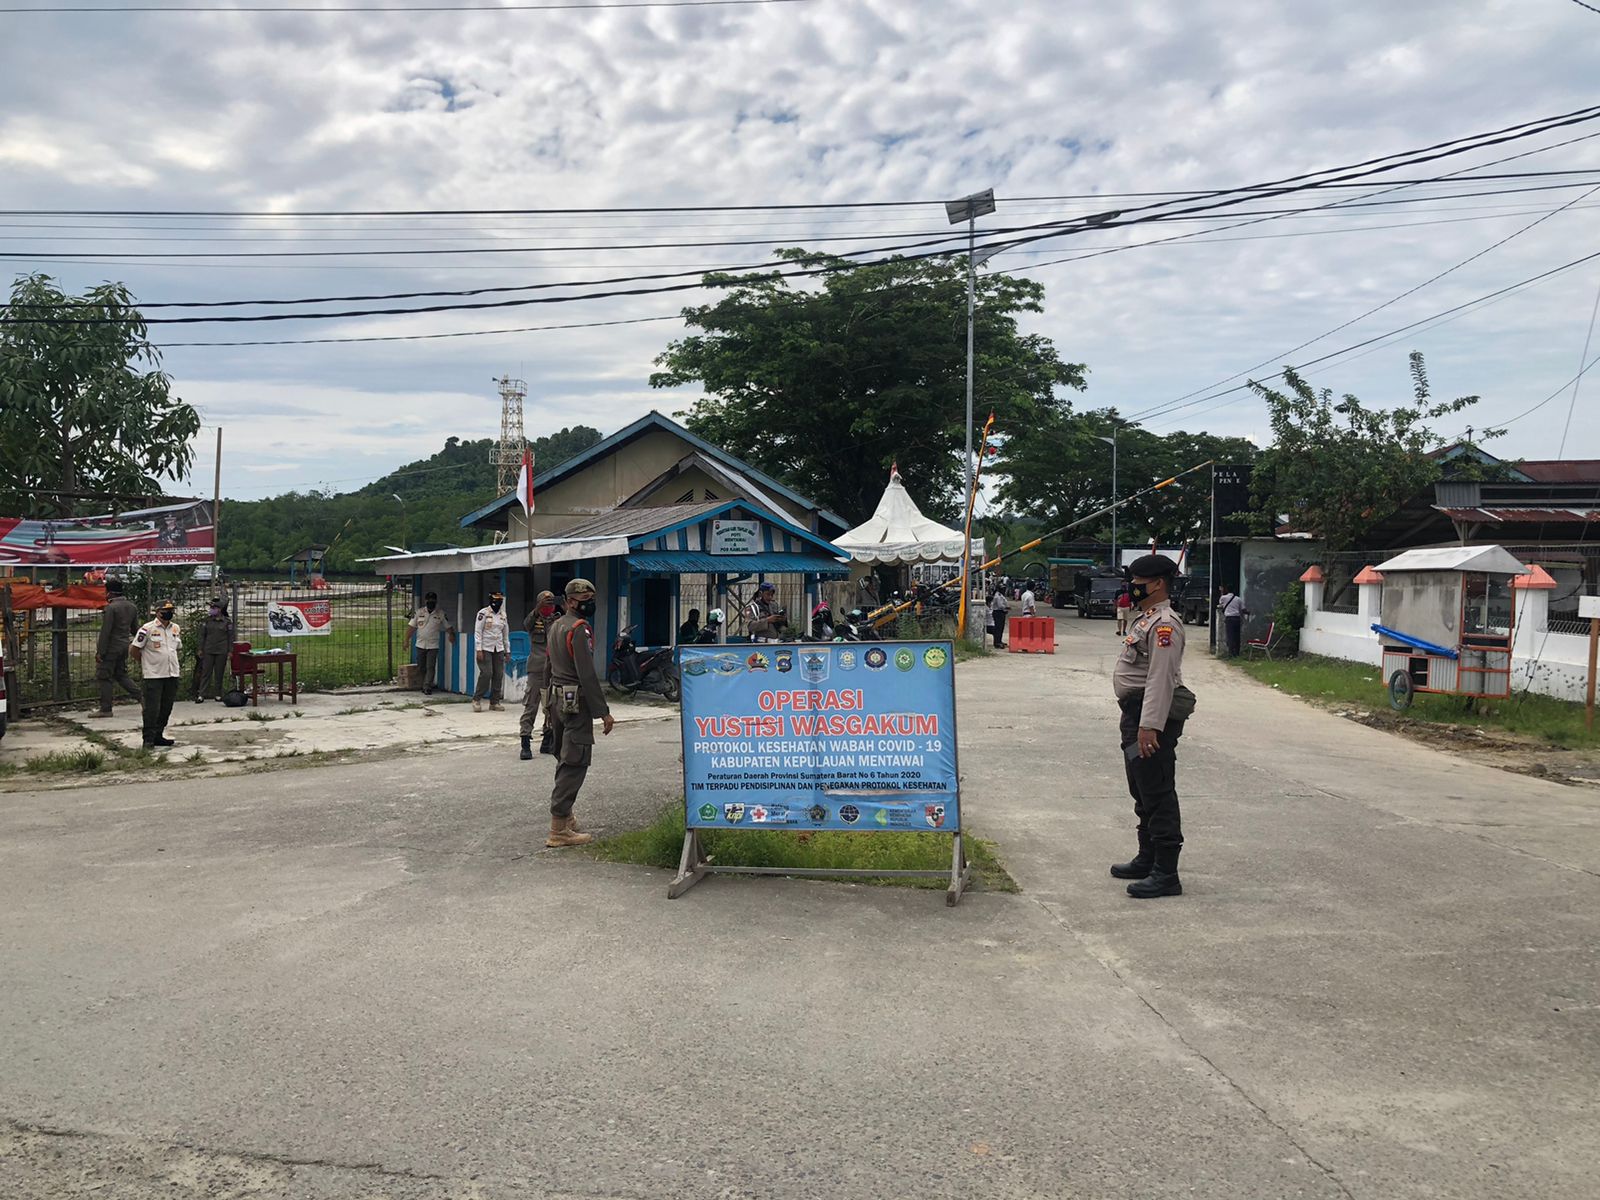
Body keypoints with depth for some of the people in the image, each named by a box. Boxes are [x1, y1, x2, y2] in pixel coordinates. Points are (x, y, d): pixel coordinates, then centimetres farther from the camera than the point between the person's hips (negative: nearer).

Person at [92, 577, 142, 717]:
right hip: (125, 646, 8)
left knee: (104, 677, 2)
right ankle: (141, 697, 9)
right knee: (121, 675, 19)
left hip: (111, 647, -8)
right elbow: (135, 628, 16)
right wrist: (135, 644, 28)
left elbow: (105, 631, -17)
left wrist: (100, 651, -15)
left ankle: (105, 709, 5)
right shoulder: (131, 606, 7)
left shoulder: (111, 608, -17)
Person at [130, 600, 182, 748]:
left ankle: (158, 736, 20)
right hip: (153, 675, -6)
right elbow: (133, 649, -6)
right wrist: (145, 661, 6)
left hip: (172, 674, 6)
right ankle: (148, 739, 1)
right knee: (152, 708, -6)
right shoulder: (147, 629, -10)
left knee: (166, 708, 10)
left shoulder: (176, 628, 10)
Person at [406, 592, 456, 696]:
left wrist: (452, 634, -14)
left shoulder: (441, 615, 1)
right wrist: (407, 640, -3)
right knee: (421, 667, 9)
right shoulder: (418, 612, 2)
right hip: (420, 645, 2)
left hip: (433, 645, -2)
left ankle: (427, 687, -6)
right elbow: (411, 627, 3)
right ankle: (426, 685, 24)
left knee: (430, 667, -8)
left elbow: (448, 627, 7)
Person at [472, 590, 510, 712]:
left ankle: (494, 702, 9)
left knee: (499, 675, 1)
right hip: (485, 648, -5)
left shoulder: (503, 615, 12)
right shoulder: (483, 613, -5)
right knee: (486, 673, -13)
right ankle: (477, 699, 1)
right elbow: (477, 632, -9)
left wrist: (507, 651, 15)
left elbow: (506, 634, 17)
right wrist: (478, 649, -14)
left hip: (499, 649, 5)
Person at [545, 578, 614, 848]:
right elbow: (588, 674, -21)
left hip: (558, 697, 10)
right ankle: (559, 829, -10)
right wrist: (603, 712, -19)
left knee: (565, 759, 20)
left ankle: (564, 815, 31)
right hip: (577, 702, -10)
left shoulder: (556, 626, 15)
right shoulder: (579, 629, -16)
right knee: (574, 764, -8)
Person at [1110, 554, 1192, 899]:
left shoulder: (1165, 624, -16)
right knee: (1142, 793, 19)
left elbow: (1161, 678, -24)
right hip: (1135, 714, 11)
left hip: (1152, 715, -11)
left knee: (1158, 795, -7)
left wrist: (1149, 726, -28)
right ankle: (1147, 860, 32)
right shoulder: (1145, 619, 17)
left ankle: (1166, 874, -3)